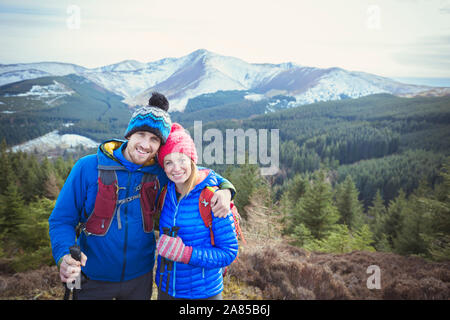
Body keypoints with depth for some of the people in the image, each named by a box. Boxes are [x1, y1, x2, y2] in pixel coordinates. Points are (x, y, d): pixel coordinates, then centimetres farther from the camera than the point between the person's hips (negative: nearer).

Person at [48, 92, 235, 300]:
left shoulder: (159, 173, -10)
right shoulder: (88, 167, -15)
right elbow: (61, 220, -10)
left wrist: (224, 188, -15)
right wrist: (65, 256, -30)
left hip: (140, 277, 2)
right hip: (94, 280, -2)